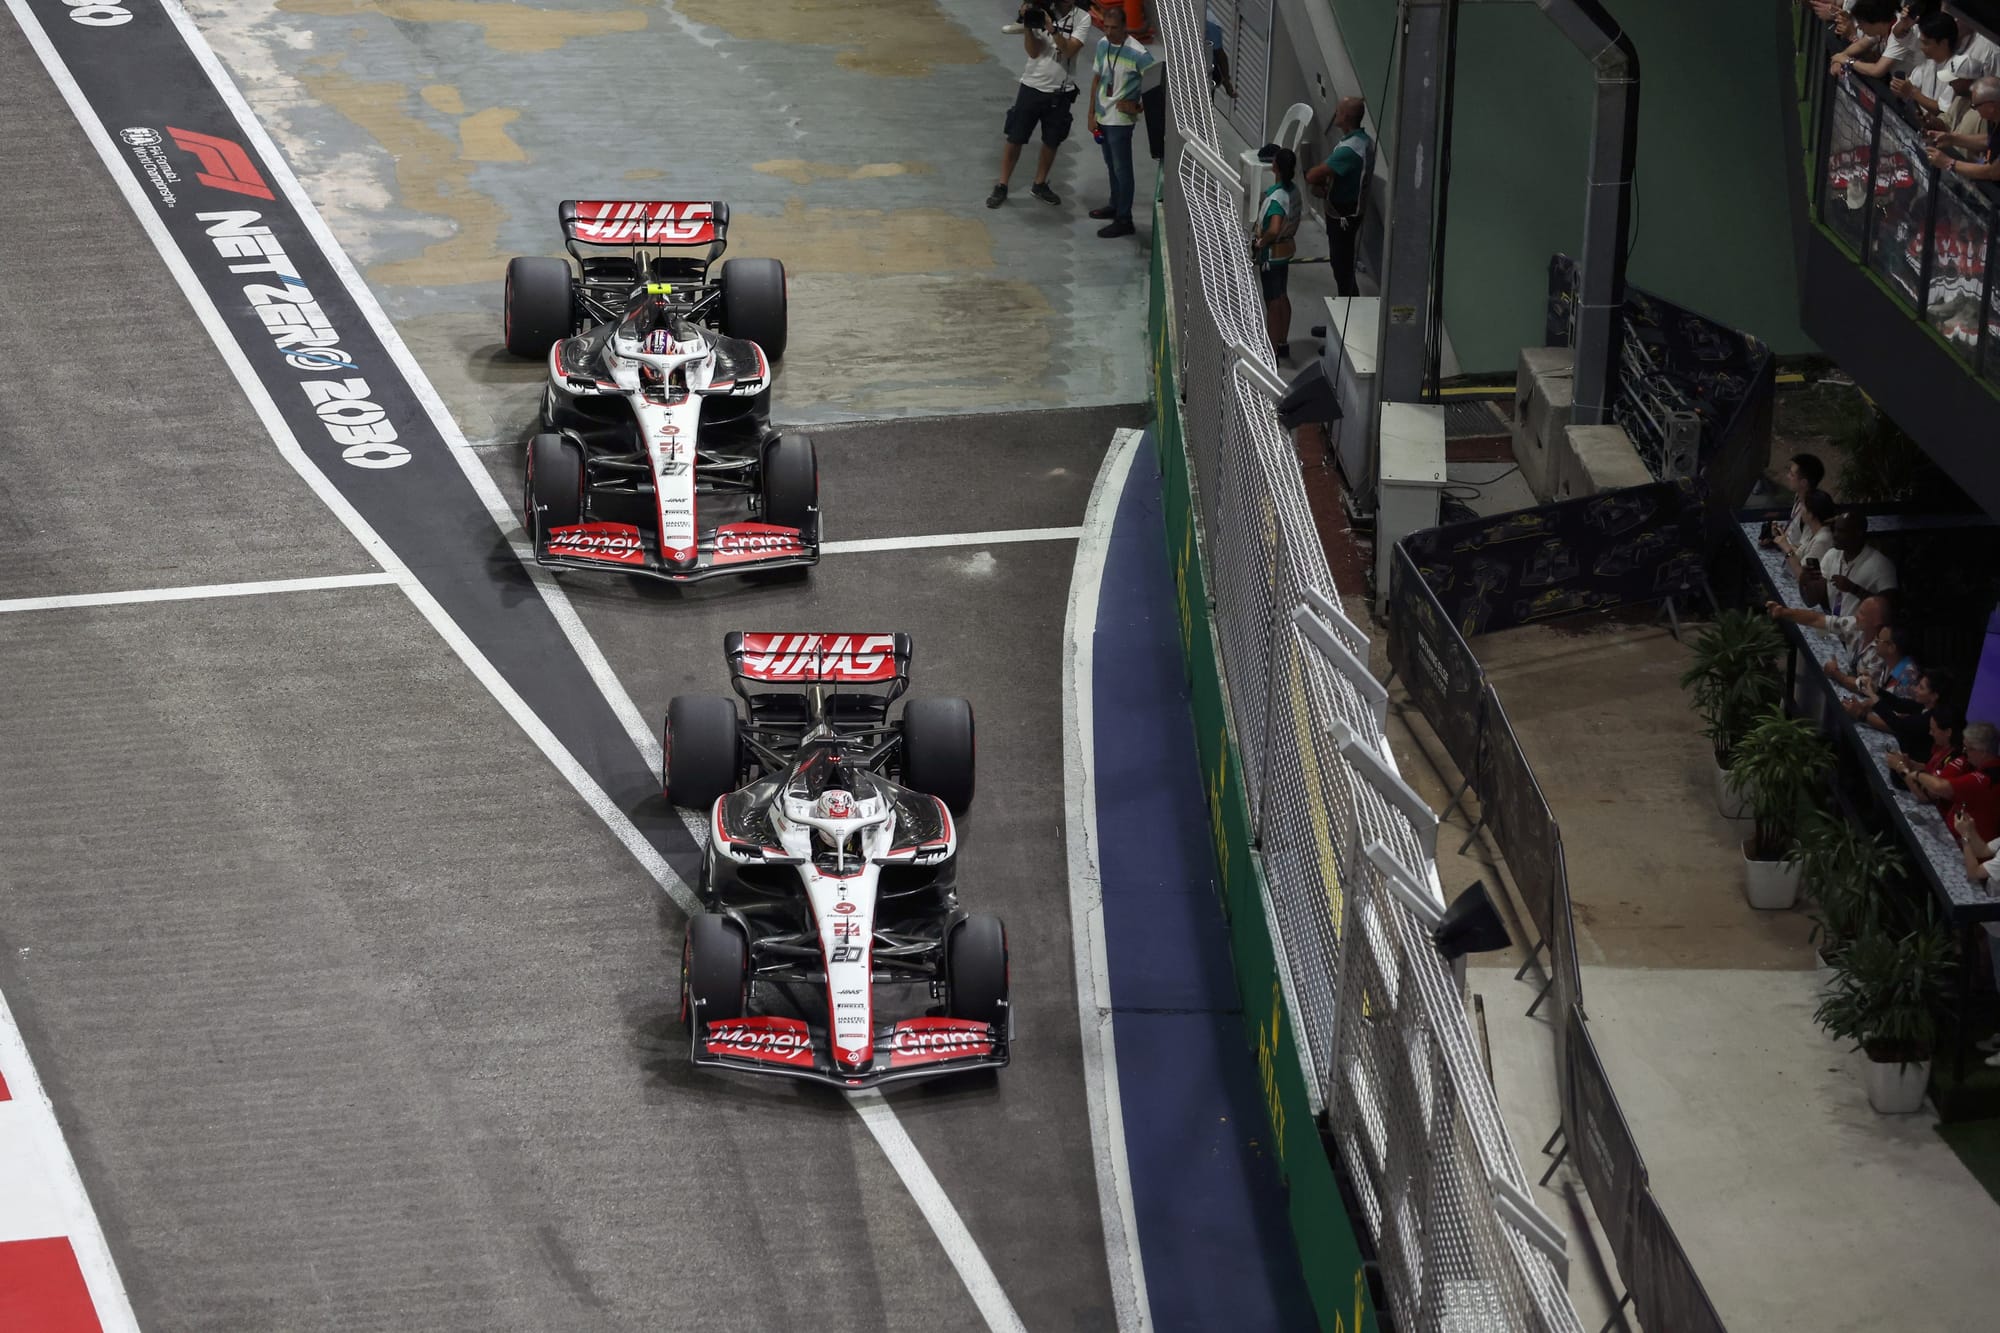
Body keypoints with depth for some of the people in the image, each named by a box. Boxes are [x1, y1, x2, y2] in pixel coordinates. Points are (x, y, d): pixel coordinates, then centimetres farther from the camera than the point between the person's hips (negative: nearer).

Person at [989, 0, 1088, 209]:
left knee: (1052, 142, 13)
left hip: (1061, 92, 1)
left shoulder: (1081, 18, -8)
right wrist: (1027, 24, -25)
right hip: (1033, 87, -1)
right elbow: (1033, 51, -13)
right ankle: (1001, 186, 14)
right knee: (1015, 138, 3)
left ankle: (1040, 184, 31)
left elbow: (1069, 50, -20)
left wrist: (1052, 28, -30)